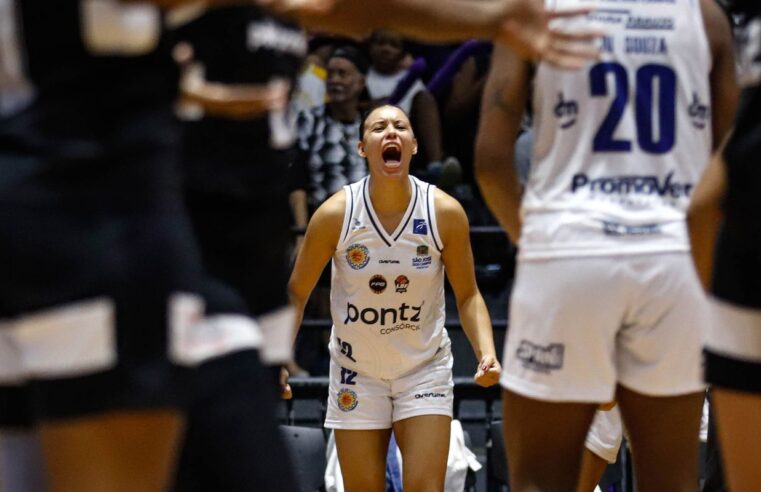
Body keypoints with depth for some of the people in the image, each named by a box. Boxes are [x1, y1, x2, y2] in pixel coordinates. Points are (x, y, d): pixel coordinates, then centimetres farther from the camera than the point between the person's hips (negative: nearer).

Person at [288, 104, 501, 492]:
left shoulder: (446, 213, -13)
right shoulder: (335, 214, -15)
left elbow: (467, 296, -2)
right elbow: (296, 292, -3)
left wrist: (486, 353, -18)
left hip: (424, 369, 0)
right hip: (357, 371, 0)